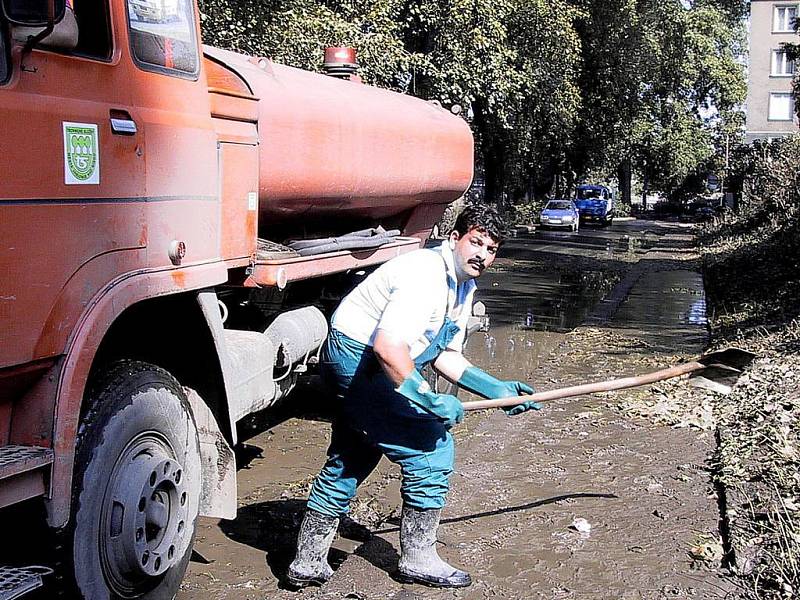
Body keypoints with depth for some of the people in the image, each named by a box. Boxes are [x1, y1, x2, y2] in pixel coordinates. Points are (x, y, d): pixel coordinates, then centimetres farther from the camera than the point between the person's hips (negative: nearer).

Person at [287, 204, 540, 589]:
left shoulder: (464, 286, 10)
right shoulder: (425, 275, -23)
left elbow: (444, 355, 14)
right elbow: (387, 348, -32)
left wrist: (496, 389, 8)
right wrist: (431, 401, -29)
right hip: (358, 362, -11)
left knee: (347, 463, 18)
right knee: (432, 449, -6)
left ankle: (307, 563, 30)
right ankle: (417, 560, 9)